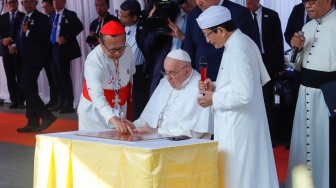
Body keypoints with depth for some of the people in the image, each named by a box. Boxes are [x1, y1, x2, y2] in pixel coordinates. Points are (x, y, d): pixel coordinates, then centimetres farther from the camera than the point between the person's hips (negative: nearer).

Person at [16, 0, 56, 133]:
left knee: (26, 87, -16)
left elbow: (45, 38, -18)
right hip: (26, 59, 9)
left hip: (35, 59, -9)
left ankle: (47, 116, -11)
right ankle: (33, 122, 14)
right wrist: (16, 47, 8)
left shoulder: (41, 18, -7)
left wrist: (28, 31, -18)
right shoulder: (24, 19, 18)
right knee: (29, 89, 9)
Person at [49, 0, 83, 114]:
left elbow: (79, 27, -14)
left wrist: (66, 38, -20)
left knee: (64, 76, -9)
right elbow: (50, 31, 19)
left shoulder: (70, 15, -3)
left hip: (63, 48, -7)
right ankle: (60, 102, 17)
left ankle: (69, 104, -5)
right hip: (53, 49, 7)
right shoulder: (52, 16, 18)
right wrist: (49, 43, 2)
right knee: (56, 76, 9)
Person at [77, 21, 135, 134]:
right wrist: (113, 119, -53)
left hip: (120, 113, 5)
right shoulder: (93, 61, -26)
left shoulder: (128, 50, -9)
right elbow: (96, 95, -38)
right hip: (95, 116, -5)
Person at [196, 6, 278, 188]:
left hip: (237, 127, -10)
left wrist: (214, 99, -11)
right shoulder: (242, 42, 10)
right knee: (250, 173, 13)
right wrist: (215, 87, 7)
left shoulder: (236, 51, -20)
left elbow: (243, 95, -24)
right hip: (243, 123, 10)